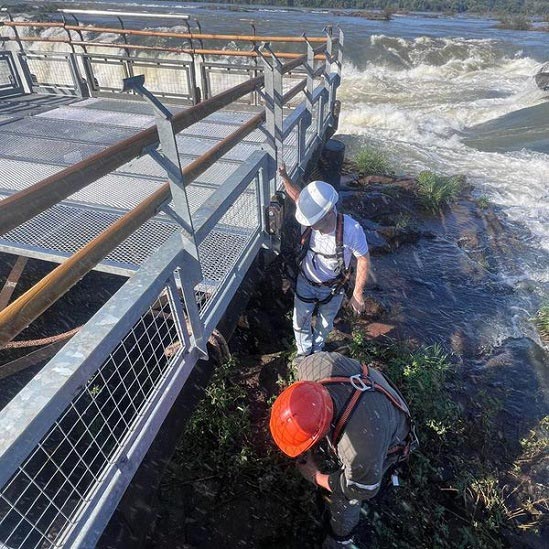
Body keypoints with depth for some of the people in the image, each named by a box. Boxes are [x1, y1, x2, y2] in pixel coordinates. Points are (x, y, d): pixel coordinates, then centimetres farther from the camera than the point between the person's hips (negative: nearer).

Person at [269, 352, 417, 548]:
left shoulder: (363, 448, -48)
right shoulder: (312, 367, -37)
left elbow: (363, 489, -24)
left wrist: (316, 477, -13)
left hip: (384, 443, -4)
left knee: (343, 499, 13)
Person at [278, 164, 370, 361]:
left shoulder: (351, 230, -34)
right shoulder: (310, 215, -27)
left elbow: (363, 259, -18)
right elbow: (298, 197, -3)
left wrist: (358, 293, -15)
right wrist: (284, 176, -17)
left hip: (332, 288, -1)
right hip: (306, 283, 2)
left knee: (325, 324, 24)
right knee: (300, 323, 18)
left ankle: (317, 350, 57)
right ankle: (304, 351, 50)